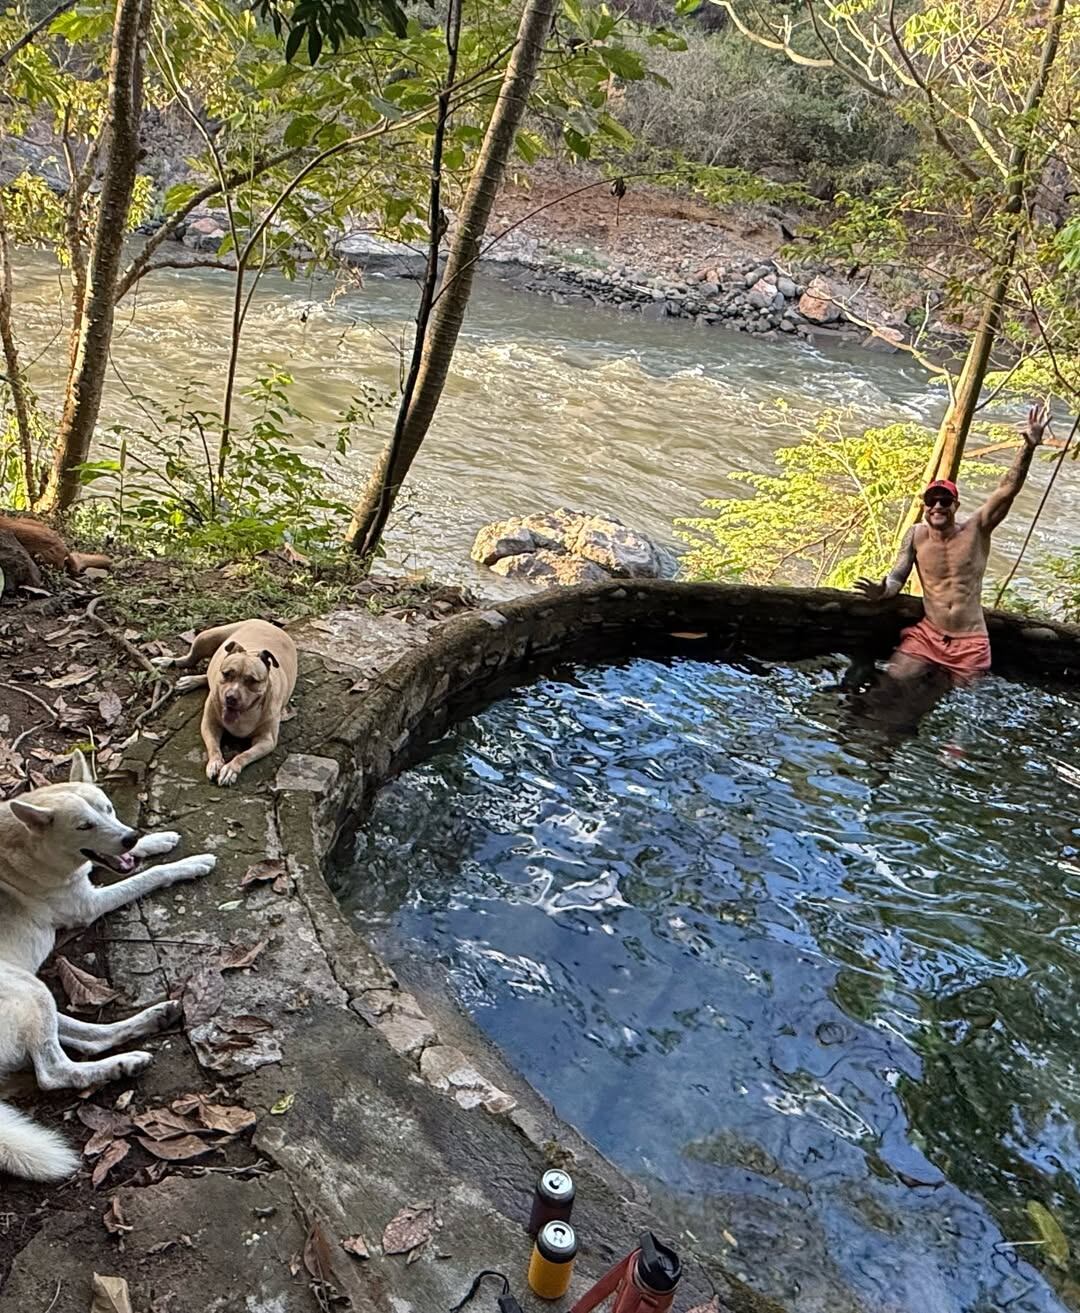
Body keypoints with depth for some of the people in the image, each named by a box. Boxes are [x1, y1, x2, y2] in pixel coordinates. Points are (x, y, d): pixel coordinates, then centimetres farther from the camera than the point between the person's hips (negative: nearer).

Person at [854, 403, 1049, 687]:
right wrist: (881, 591, -24)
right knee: (892, 681, -15)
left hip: (970, 642, -1)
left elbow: (1007, 490, -17)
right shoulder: (916, 535, -2)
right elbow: (897, 577, 0)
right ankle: (930, 672, 14)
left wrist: (1029, 446, -29)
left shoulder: (976, 530, -6)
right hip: (928, 635, 1)